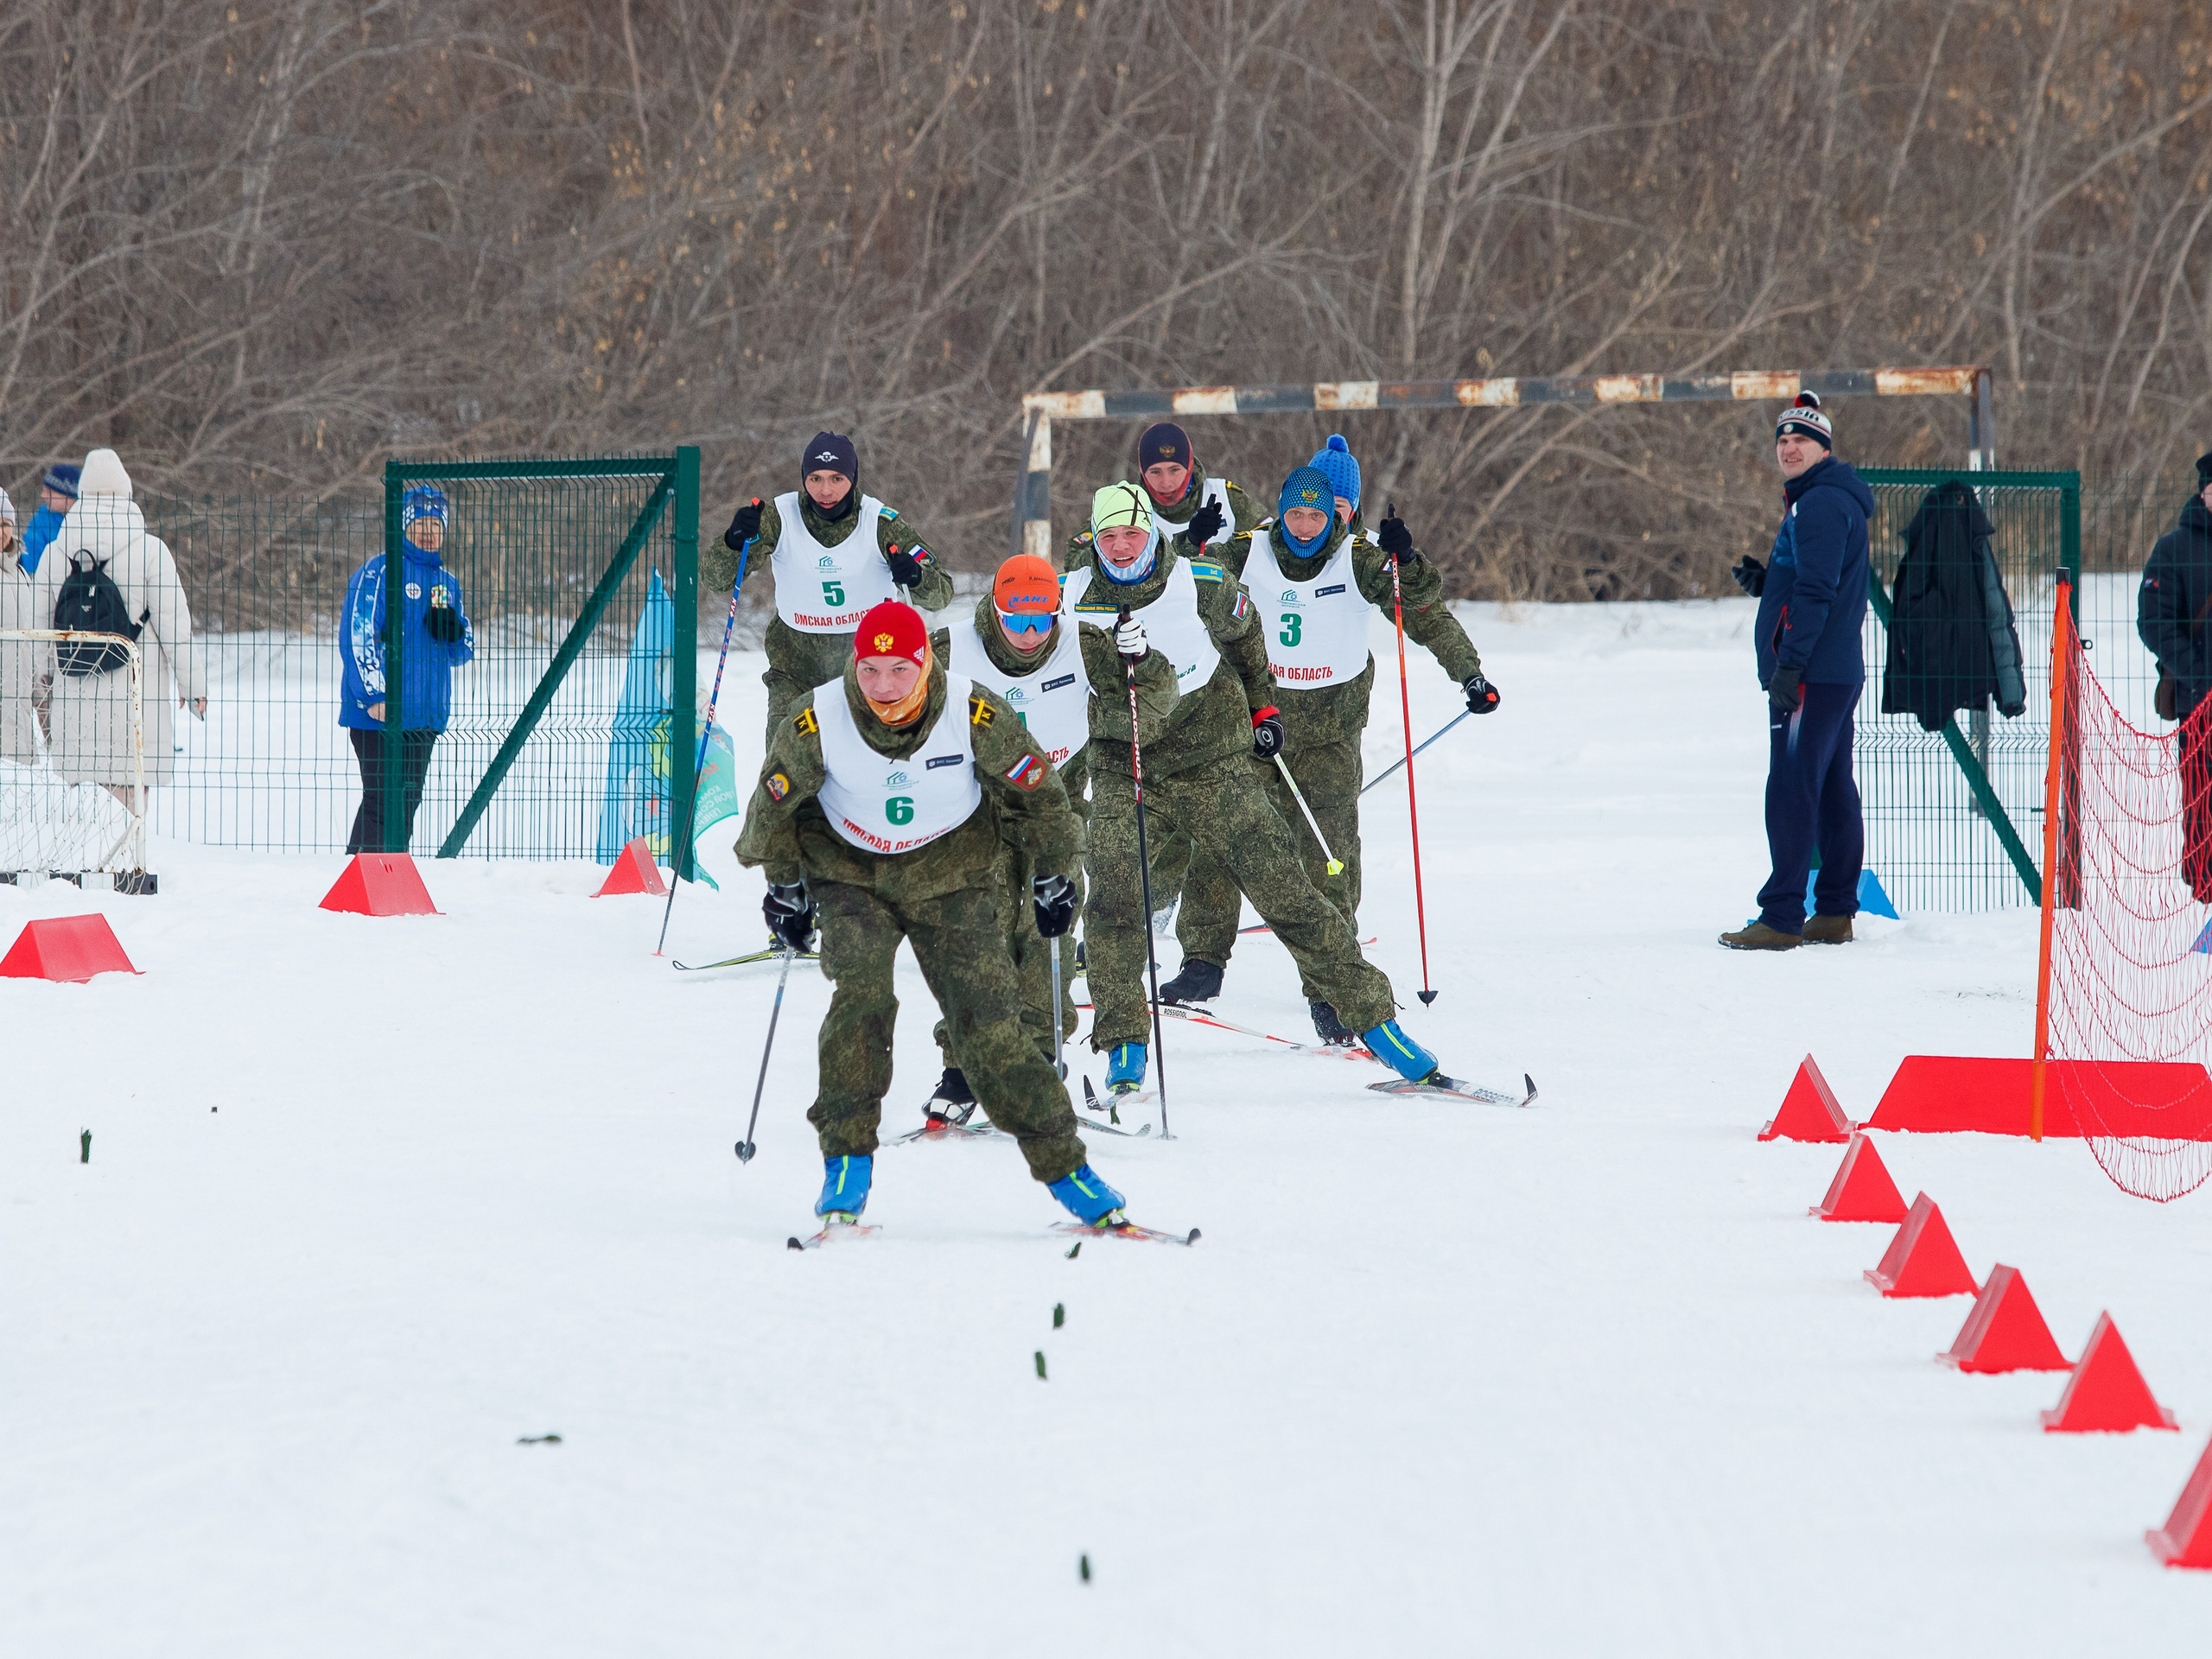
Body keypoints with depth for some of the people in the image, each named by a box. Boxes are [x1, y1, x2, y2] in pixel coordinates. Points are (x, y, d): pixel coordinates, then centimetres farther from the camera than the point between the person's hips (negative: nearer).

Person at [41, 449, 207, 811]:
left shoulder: (54, 553, 5)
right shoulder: (149, 550, -6)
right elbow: (174, 624, -3)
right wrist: (192, 684, 7)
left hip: (73, 699, 3)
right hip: (135, 699, -3)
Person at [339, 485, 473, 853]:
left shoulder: (447, 583, 17)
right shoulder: (379, 573, -5)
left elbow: (462, 652, 21)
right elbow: (357, 637, -12)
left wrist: (452, 631, -3)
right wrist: (374, 696, -19)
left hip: (425, 718, 7)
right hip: (379, 713, -7)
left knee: (407, 802, 9)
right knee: (382, 802, -12)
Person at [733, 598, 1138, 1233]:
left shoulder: (975, 716, -22)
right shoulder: (816, 723, -21)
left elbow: (1036, 794, -4)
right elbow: (774, 804, -1)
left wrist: (1053, 874, 6)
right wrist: (783, 885, 9)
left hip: (951, 874, 0)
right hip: (849, 868, 0)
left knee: (989, 1025, -10)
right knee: (861, 996, -25)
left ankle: (1064, 1166, 0)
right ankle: (847, 1159, -16)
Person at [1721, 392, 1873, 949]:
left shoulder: (1822, 504, -13)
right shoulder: (1819, 500, 20)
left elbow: (1816, 591, -21)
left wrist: (1790, 663, -23)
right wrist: (1763, 581, 7)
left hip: (1812, 674, -11)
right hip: (1838, 672, 11)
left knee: (1791, 791, -12)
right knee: (1832, 790, 11)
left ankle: (1783, 917, -15)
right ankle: (1835, 913, 14)